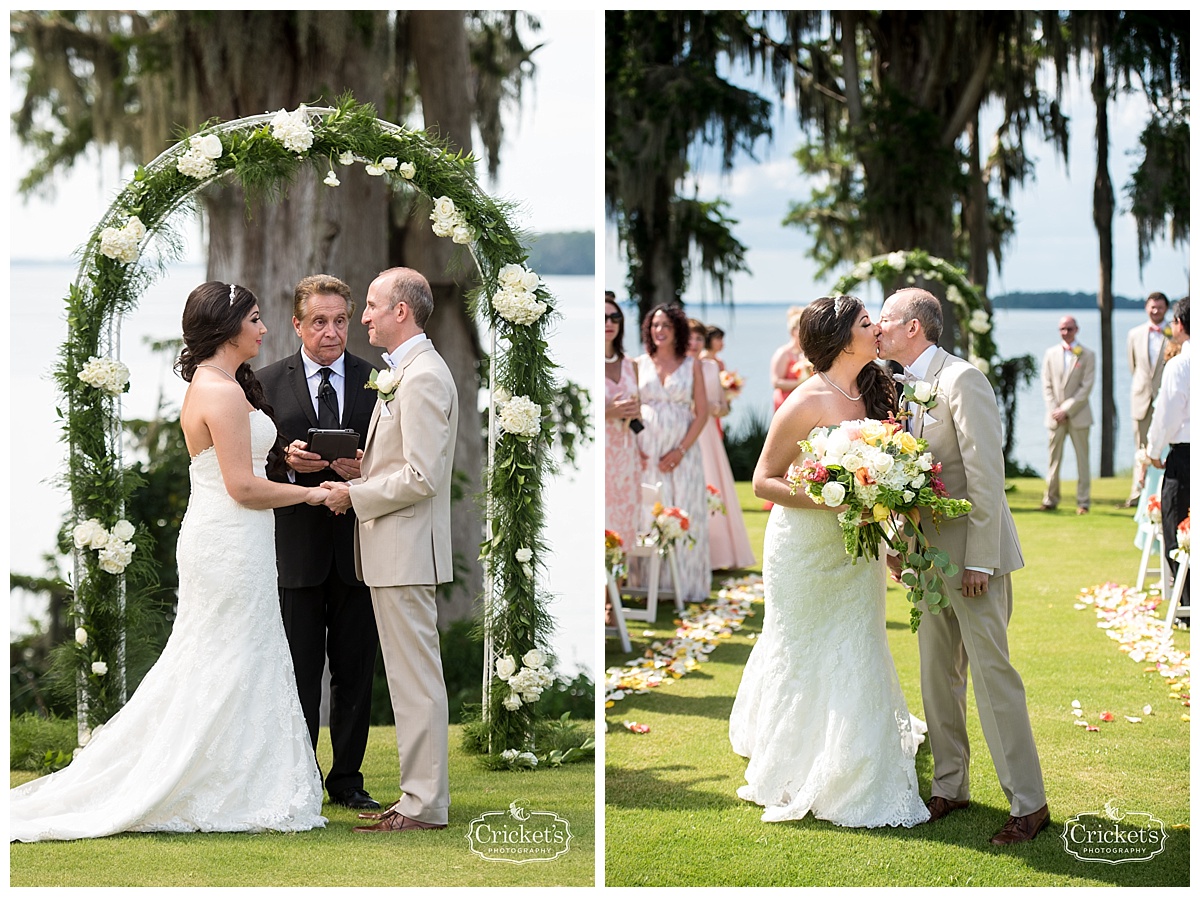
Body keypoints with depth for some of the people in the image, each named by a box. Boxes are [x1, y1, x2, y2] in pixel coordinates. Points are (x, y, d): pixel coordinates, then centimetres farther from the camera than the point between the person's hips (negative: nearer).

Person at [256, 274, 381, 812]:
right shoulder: (268, 383, 4)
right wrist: (287, 461, -15)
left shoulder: (375, 382, 5)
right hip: (296, 547, -1)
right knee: (299, 672, 5)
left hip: (358, 544, 1)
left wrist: (365, 471, -14)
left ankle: (347, 781, 17)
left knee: (355, 671, 7)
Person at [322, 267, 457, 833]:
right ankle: (420, 794, 19)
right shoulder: (405, 372, 16)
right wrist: (359, 474, 7)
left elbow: (421, 477, -22)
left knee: (416, 679, -5)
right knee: (411, 678, 13)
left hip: (405, 549, -11)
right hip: (393, 552, 11)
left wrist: (355, 495, -13)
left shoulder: (422, 377, -17)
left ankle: (425, 804, 0)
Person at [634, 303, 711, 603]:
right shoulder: (639, 365, 7)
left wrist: (680, 451, -8)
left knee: (686, 515, 0)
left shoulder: (691, 365, 4)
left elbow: (702, 413, 1)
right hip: (647, 452, 1)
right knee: (649, 516, 2)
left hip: (683, 451, -1)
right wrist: (635, 451, -6)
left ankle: (687, 583, 10)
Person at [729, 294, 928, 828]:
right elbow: (763, 482, -16)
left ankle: (855, 779, 22)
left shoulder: (873, 394, 2)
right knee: (805, 661, 6)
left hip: (857, 548, 6)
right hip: (806, 546, -6)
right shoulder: (808, 401, -19)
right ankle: (791, 775, 22)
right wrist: (832, 499, -26)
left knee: (856, 659, 10)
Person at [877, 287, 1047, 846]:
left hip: (972, 553, -8)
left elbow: (986, 476, -19)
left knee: (992, 673, -7)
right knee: (937, 674, 13)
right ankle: (950, 786, 24)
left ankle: (1029, 803, 0)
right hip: (929, 554, 8)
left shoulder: (962, 380, -16)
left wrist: (980, 561, -20)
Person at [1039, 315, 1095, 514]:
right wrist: (1053, 409, -6)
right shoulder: (1051, 354, 10)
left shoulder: (1087, 355, 1)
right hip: (1056, 415, 2)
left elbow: (1086, 387, -5)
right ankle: (1050, 499, 10)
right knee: (1054, 457, 3)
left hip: (1078, 415, -2)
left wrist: (1066, 409, -12)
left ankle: (1083, 502, 4)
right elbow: (1046, 385, 7)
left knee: (1082, 458, 0)